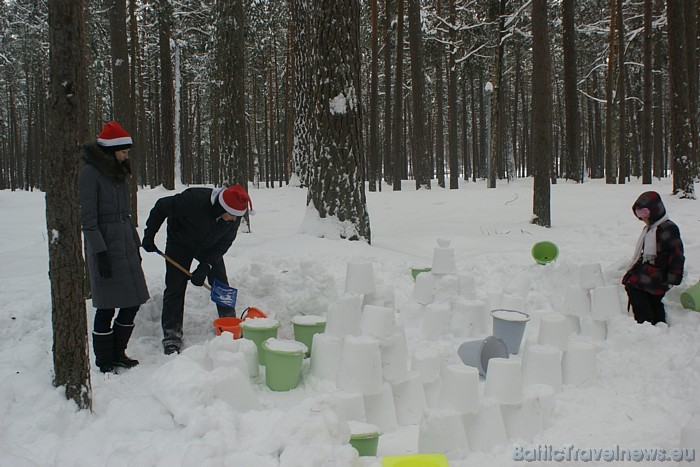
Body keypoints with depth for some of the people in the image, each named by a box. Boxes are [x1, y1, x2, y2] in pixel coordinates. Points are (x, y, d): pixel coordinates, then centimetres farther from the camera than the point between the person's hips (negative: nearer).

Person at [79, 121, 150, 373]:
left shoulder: (117, 172, 15)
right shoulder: (90, 172, -10)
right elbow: (88, 218, -14)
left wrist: (136, 244, 18)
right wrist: (100, 252, -18)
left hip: (126, 245, 8)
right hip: (105, 246, -8)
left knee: (132, 303, 8)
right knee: (107, 307, -2)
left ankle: (117, 354, 23)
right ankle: (103, 361, 10)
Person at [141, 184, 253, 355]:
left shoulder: (234, 216, -25)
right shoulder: (194, 199, -40)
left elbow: (223, 243, -15)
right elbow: (161, 207, -24)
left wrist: (206, 266, -24)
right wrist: (149, 235, -18)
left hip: (210, 247, 3)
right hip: (180, 243, -3)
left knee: (221, 284, 2)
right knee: (175, 288, -8)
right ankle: (171, 336, -3)